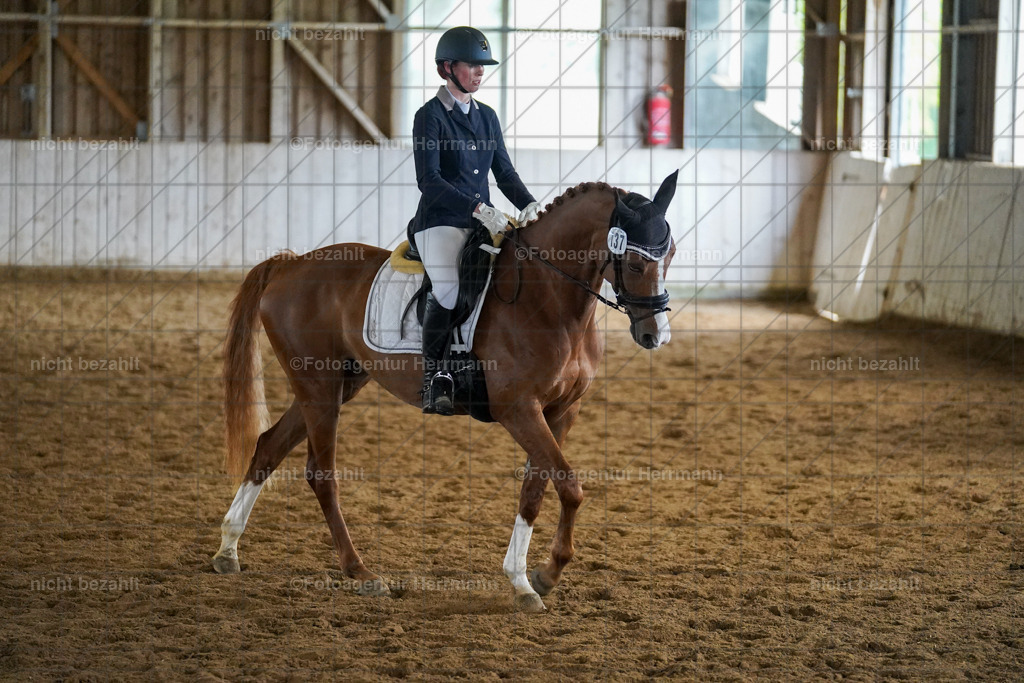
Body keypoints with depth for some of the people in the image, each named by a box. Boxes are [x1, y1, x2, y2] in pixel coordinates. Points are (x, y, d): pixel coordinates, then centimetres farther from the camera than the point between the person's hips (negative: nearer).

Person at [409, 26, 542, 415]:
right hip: (440, 222, -6)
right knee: (449, 292, -32)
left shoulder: (487, 117, 16)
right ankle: (434, 376, -16)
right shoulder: (430, 116, -3)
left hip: (484, 221, 6)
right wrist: (477, 209, -23)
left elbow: (504, 171, 16)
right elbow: (429, 179, -13)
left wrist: (528, 204, -5)